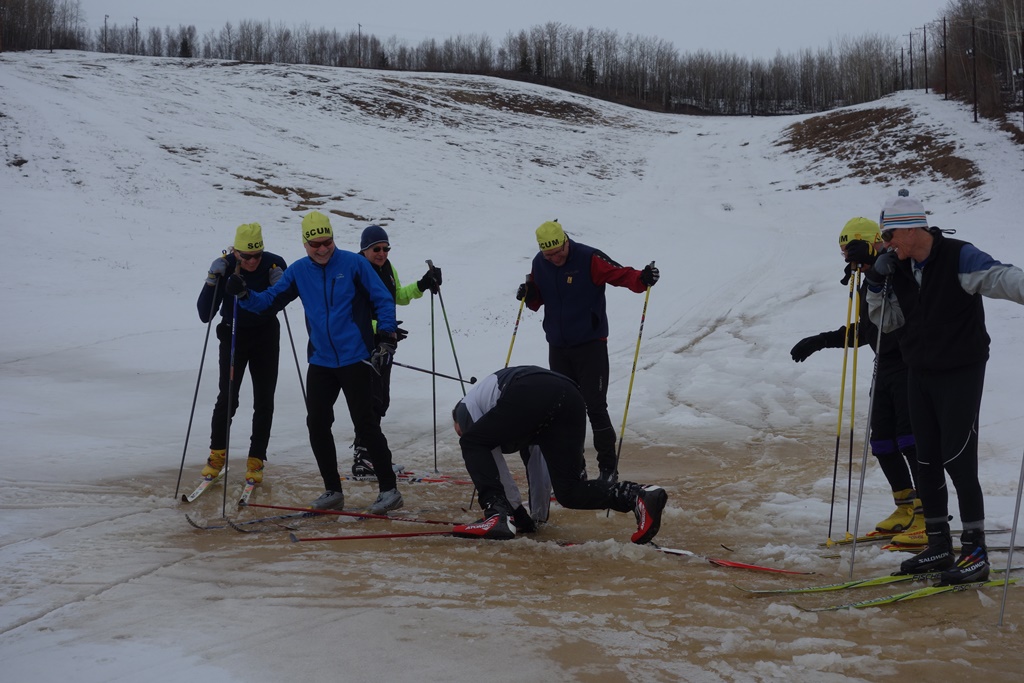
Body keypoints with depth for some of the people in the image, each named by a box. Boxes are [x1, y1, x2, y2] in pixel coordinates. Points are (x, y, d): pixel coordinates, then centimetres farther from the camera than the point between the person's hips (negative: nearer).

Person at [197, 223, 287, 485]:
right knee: (228, 397, -9)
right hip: (234, 336, -1)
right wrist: (212, 281, -31)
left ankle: (256, 460, 14)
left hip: (266, 337, 1)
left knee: (264, 401, 2)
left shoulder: (274, 264, -16)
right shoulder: (225, 267, -18)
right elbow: (205, 315, -18)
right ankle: (217, 454, 12)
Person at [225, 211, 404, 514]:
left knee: (365, 424, -5)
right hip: (321, 362, 5)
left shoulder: (354, 263, -6)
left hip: (355, 359, -5)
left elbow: (383, 300, -2)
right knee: (317, 424, 6)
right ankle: (333, 491, 20)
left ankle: (389, 489, 5)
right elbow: (271, 300, 6)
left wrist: (386, 339, -9)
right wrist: (245, 295, -13)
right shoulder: (299, 271, 6)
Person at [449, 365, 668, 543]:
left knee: (473, 444, 15)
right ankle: (639, 495, -11)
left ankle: (498, 515, -3)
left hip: (530, 395, -6)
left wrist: (519, 511, 29)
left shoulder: (466, 406, 31)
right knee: (570, 492, 9)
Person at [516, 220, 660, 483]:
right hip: (558, 347, 5)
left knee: (595, 406, -6)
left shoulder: (589, 259, -14)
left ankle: (608, 466, 3)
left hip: (591, 345, -5)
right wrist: (529, 295, -8)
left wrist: (642, 279, -39)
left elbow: (620, 274, -20)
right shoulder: (539, 264, 2)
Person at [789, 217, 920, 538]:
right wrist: (818, 341, 23)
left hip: (910, 366, -9)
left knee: (909, 439, -14)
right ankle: (906, 508, 18)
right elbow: (861, 333, 25)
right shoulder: (867, 285, 17)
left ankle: (928, 517, -13)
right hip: (885, 368, 9)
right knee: (882, 442, 8)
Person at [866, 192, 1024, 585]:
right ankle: (939, 547, 20)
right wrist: (877, 284, -6)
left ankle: (976, 553, -1)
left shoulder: (959, 257, -15)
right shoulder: (899, 269, 5)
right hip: (920, 375, 7)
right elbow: (886, 321, 11)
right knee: (927, 462, 10)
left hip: (961, 375, -7)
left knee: (958, 461, -9)